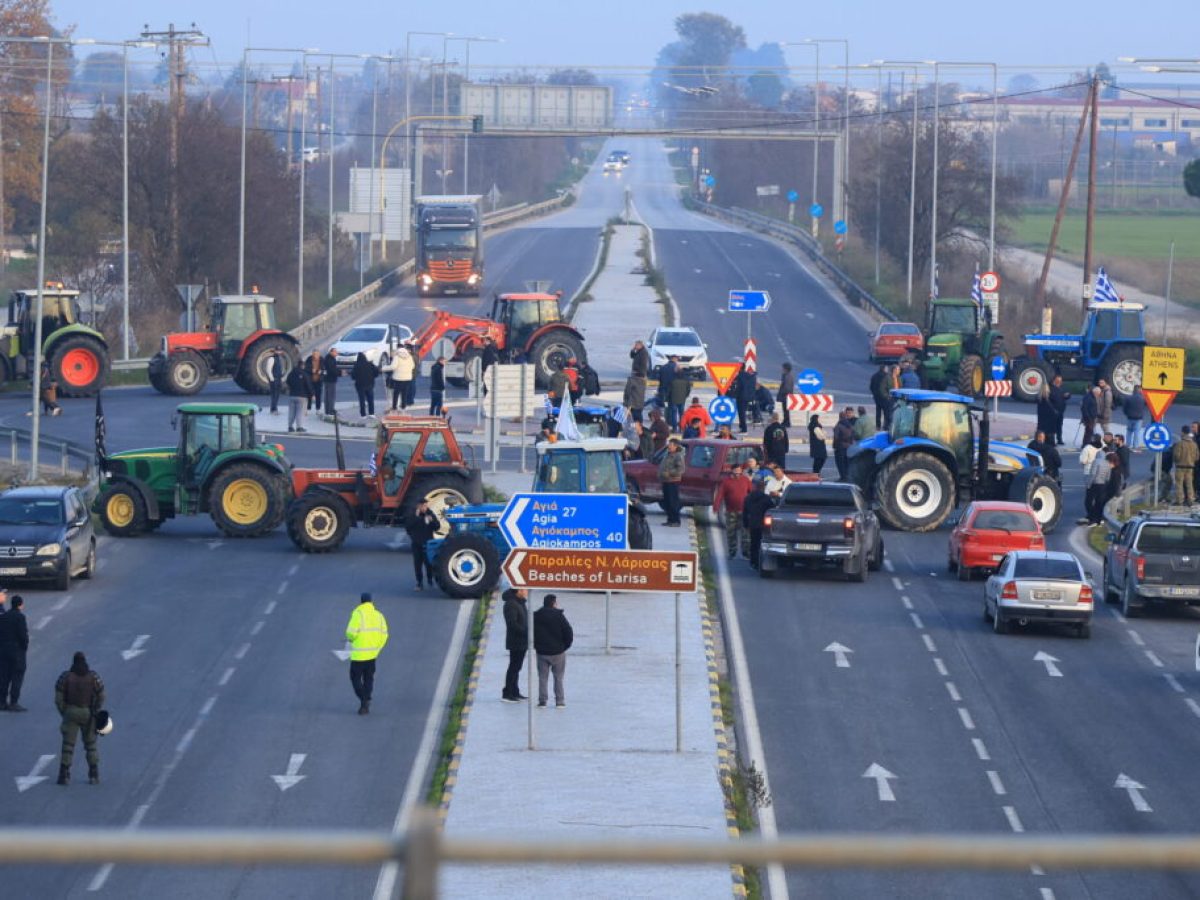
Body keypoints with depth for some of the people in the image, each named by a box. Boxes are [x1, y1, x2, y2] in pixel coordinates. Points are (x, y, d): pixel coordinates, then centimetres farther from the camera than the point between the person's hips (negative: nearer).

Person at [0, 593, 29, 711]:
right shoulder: (20, 617, -13)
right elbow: (23, 635, -17)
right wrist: (25, 646, -2)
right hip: (17, 651, -6)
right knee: (17, 677, -2)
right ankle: (13, 703, -6)